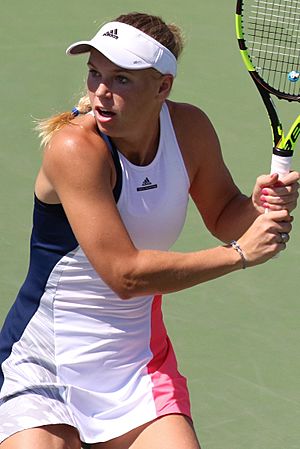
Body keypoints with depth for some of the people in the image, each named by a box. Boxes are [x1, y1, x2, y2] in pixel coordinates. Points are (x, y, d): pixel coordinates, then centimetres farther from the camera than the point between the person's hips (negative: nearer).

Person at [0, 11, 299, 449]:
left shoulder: (190, 127, -5)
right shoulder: (75, 147, -22)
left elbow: (223, 217, 13)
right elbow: (125, 274, -27)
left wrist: (260, 206, -10)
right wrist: (241, 253, -22)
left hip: (139, 363, 4)